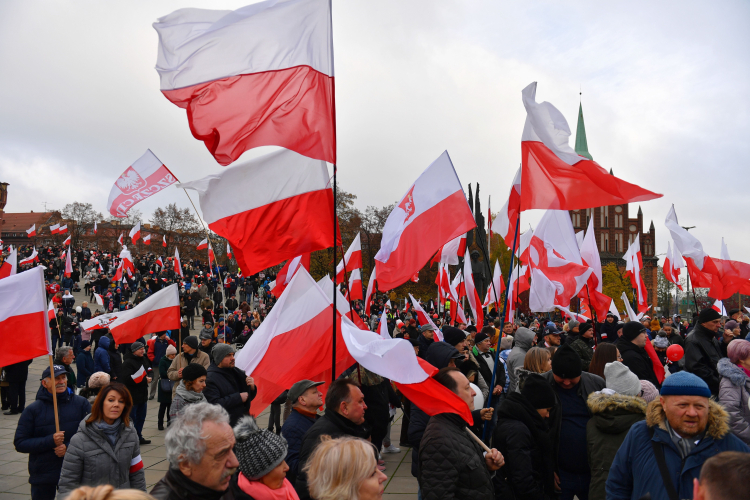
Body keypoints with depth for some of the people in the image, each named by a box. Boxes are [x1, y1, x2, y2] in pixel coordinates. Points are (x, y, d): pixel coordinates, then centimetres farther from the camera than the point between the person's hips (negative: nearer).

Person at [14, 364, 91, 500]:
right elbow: (19, 444, -5)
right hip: (42, 475, 0)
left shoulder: (82, 404, -1)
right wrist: (50, 441, -17)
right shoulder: (32, 410, -1)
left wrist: (69, 446, -16)